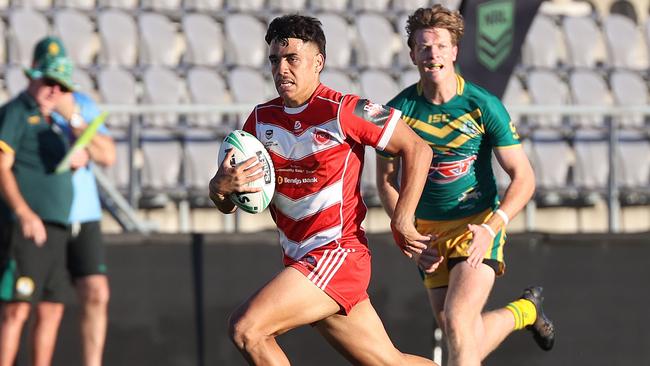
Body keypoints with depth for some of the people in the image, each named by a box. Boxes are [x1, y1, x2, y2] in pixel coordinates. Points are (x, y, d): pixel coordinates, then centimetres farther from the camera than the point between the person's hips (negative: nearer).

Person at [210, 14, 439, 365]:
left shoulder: (344, 111, -12)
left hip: (338, 254, -7)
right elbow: (227, 203, 9)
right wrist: (221, 186, -15)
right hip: (302, 261, 7)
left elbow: (416, 148, -6)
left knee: (245, 328, -19)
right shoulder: (261, 119, 7)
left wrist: (401, 221, -9)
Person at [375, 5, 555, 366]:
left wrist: (491, 227, -26)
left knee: (457, 320, -24)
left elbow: (523, 177, -10)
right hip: (428, 229, 3)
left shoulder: (483, 106, -12)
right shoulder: (398, 111, -6)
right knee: (463, 337, 7)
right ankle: (525, 310, 40)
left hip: (477, 226, -3)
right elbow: (386, 181, 6)